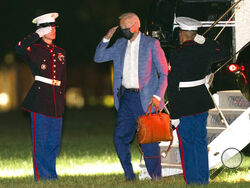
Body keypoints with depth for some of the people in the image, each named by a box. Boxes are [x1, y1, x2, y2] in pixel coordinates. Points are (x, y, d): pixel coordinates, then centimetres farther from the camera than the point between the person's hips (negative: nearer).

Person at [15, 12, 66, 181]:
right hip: (40, 101, -5)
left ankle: (51, 174, 17)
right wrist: (38, 35, -16)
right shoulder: (35, 49, 0)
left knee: (54, 142, 8)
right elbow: (20, 48, -23)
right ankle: (41, 175, 1)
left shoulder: (60, 52, 17)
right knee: (40, 141, -4)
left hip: (56, 103, 5)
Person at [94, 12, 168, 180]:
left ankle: (156, 178, 2)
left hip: (145, 98, -5)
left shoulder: (151, 44, -3)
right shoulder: (120, 44, 12)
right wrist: (106, 39, 0)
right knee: (120, 137, 3)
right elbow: (99, 58, 14)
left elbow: (164, 73, -3)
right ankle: (130, 176, 13)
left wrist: (157, 96, -12)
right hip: (126, 97, 5)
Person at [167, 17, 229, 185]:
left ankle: (192, 182, 6)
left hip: (184, 107, -6)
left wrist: (174, 115, -13)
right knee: (201, 143, 16)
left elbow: (172, 87, -17)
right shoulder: (205, 51, 0)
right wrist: (205, 41, 10)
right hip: (202, 103, 6)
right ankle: (204, 181, 23)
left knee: (187, 146, 3)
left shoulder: (177, 56, -17)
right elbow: (224, 53, 23)